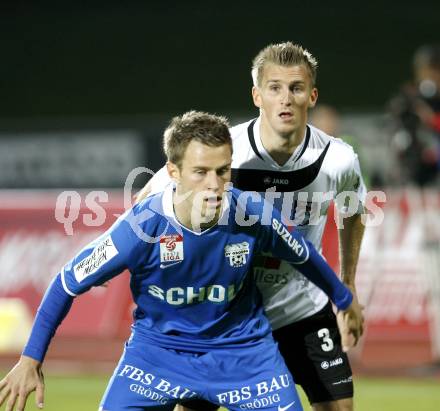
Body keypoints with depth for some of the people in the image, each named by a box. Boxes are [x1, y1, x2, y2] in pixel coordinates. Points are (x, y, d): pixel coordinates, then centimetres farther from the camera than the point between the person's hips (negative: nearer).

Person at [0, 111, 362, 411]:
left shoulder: (255, 215, -21)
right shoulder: (143, 226, -26)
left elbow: (304, 256, 2)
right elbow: (69, 282, -13)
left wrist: (345, 300, 18)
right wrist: (31, 359, -10)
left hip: (243, 349, 1)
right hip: (158, 347, -1)